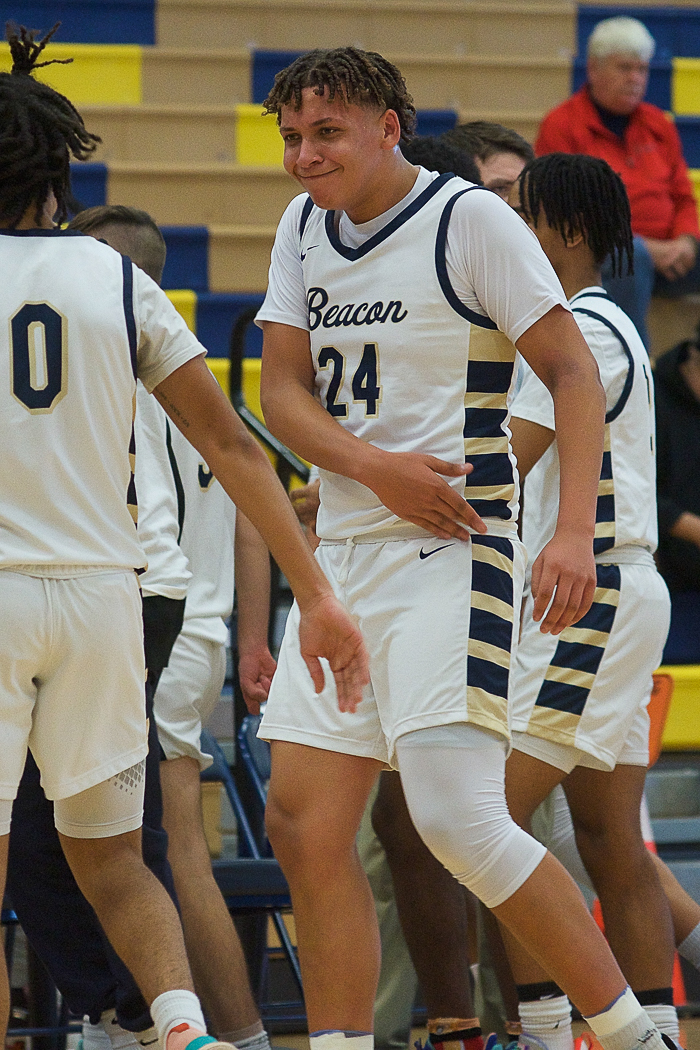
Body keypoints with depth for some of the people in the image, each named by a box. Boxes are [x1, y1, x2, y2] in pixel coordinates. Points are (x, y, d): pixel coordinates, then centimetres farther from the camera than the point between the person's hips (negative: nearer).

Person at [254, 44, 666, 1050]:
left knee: (457, 817, -17)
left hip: (451, 553, -7)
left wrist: (575, 532, -20)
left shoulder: (471, 219, -8)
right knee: (304, 826, 2)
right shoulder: (304, 229, 13)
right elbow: (283, 392, 8)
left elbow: (574, 374, -9)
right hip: (345, 553, 7)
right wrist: (374, 466, -12)